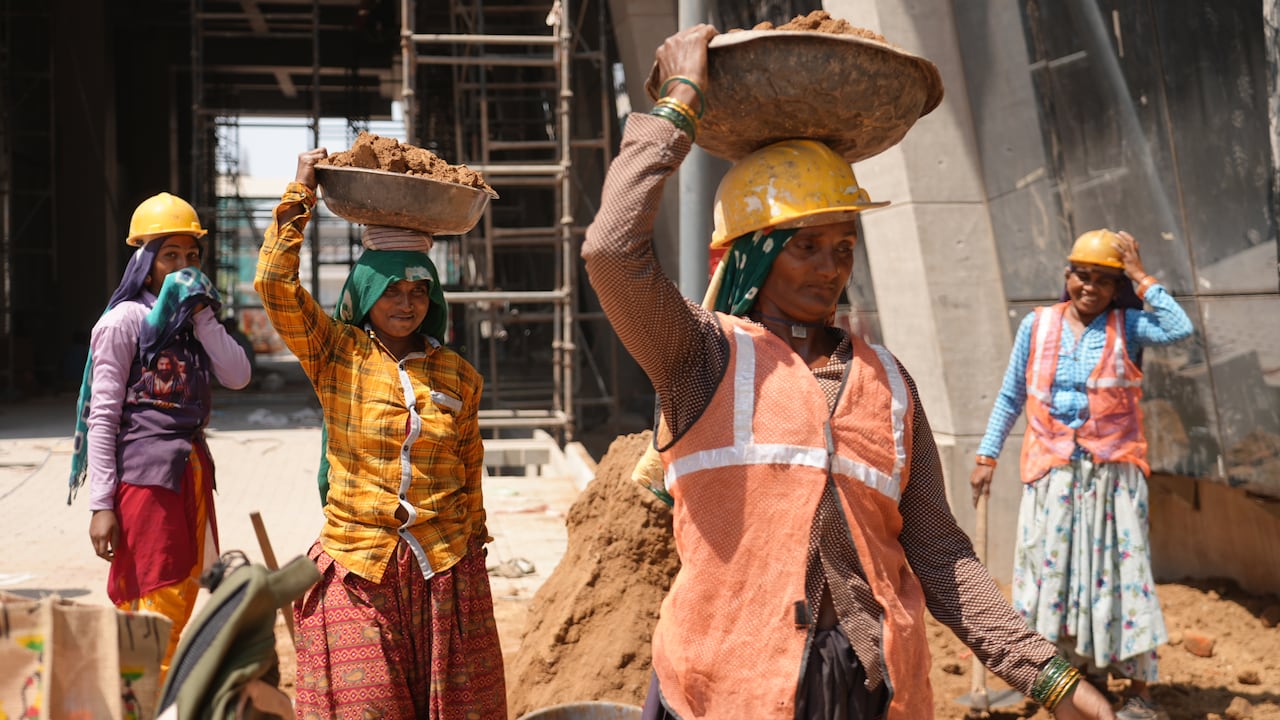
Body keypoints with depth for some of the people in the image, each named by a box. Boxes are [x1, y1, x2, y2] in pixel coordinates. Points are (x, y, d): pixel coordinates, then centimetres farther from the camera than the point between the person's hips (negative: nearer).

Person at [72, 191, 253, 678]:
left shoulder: (193, 319, 15)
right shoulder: (124, 320, -6)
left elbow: (238, 376, -1)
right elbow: (103, 416, -10)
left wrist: (201, 315, -4)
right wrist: (101, 503, -15)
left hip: (191, 468, 7)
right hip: (145, 473, -7)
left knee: (183, 595, 12)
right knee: (156, 604, -6)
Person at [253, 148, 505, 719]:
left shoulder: (458, 377, 6)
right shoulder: (335, 355, 0)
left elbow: (470, 476, 12)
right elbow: (274, 282, -11)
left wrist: (472, 552, 14)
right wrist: (301, 192, -7)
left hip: (445, 569, 2)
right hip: (358, 568, -2)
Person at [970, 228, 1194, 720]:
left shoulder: (1127, 326, 1)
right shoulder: (1037, 325, 5)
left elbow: (1180, 330, -20)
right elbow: (1010, 397, 10)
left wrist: (1141, 278, -12)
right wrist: (987, 456, 8)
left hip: (1113, 471, -2)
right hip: (1052, 471, 2)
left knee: (1118, 571, -1)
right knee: (1053, 568, 6)